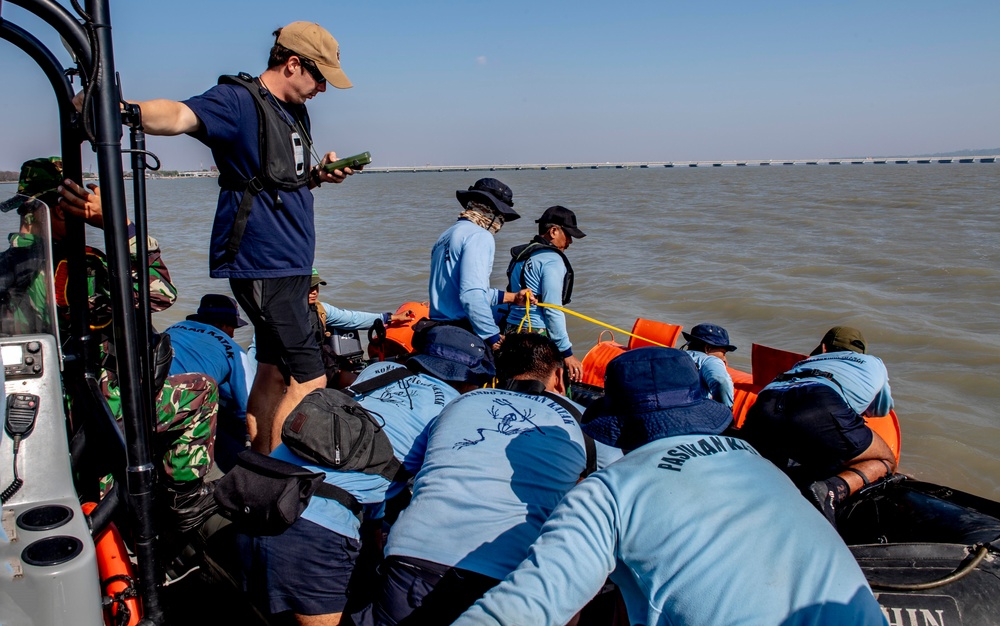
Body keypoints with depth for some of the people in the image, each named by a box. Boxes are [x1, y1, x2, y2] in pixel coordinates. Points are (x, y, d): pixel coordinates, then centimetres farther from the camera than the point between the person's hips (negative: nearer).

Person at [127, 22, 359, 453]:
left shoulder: (293, 112, 17)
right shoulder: (238, 101, -12)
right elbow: (179, 116, -31)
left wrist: (319, 174, 5)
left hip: (289, 266, 9)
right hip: (261, 266, -9)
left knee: (273, 371, 13)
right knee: (309, 377, -9)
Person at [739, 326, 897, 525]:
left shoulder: (805, 362, 43)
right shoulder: (874, 364, 39)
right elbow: (882, 410, 56)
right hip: (822, 410, -3)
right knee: (885, 462, 23)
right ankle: (832, 489, -9)